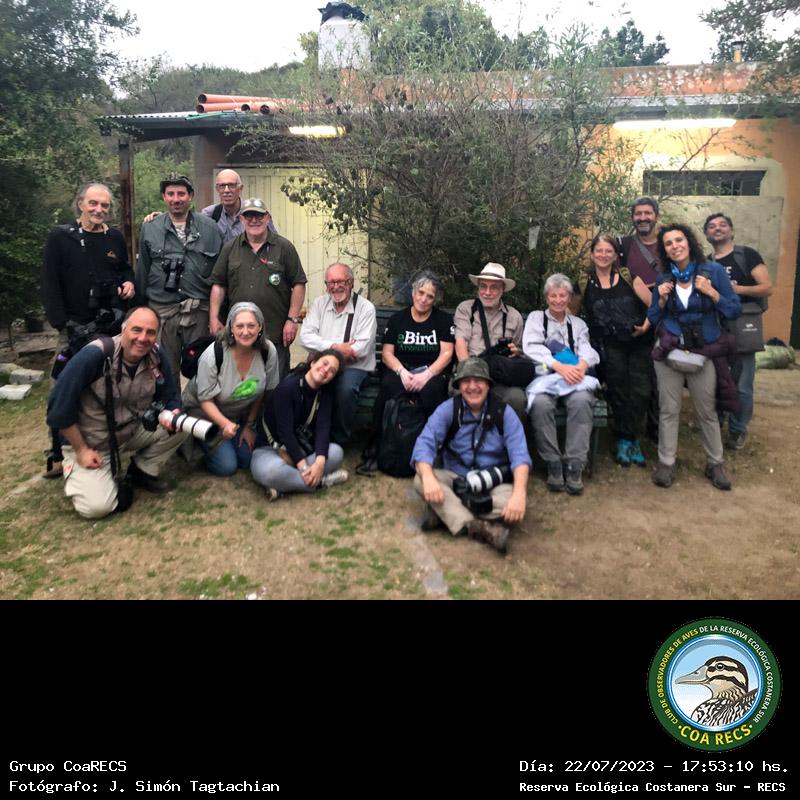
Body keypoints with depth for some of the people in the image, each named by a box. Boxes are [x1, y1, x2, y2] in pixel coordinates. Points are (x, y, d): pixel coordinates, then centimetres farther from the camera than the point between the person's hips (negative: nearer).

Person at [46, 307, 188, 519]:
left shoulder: (157, 359, -12)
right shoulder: (94, 356, -27)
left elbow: (170, 398, -2)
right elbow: (60, 406, -23)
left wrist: (172, 414, -28)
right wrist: (81, 450, -18)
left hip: (133, 429, 5)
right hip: (90, 441, -5)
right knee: (97, 507, -19)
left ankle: (143, 472, 6)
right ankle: (74, 471, 14)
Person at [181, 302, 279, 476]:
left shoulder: (268, 351, -21)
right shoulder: (213, 354, -30)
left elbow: (264, 392, -5)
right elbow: (205, 400, -23)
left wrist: (250, 425, 0)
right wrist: (225, 424, -40)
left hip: (240, 413, 4)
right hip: (204, 411, -4)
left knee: (247, 460, 3)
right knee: (226, 466, -10)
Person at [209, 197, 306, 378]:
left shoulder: (284, 247, 3)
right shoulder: (230, 248, 11)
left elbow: (299, 284, 1)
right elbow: (218, 284, 11)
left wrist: (292, 319, -6)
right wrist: (214, 318, 3)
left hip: (276, 335, -2)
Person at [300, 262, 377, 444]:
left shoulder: (365, 307, -1)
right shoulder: (319, 303, 11)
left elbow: (362, 348, -13)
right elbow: (306, 337, 0)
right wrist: (334, 347, -15)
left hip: (354, 366, -3)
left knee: (346, 388, -35)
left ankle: (339, 440, -12)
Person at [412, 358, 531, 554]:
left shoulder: (504, 412, -5)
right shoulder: (448, 409, -4)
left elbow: (519, 455, -16)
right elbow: (425, 444, -16)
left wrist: (519, 494, -35)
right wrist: (428, 477, -38)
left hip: (494, 483, -1)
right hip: (454, 478, 1)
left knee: (514, 507, -31)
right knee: (420, 480, -27)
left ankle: (446, 512, -25)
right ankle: (476, 526, -37)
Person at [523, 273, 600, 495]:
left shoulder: (578, 324, 25)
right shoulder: (535, 317, 17)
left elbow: (587, 350, 8)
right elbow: (531, 347, -1)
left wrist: (581, 365, -18)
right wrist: (559, 366, -17)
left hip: (574, 378, 2)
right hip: (543, 376, -1)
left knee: (582, 400, -34)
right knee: (540, 403, -36)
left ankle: (574, 465, -29)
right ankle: (552, 464, -24)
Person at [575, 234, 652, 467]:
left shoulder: (628, 277, 6)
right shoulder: (584, 283, 6)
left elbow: (653, 304, 4)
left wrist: (646, 324, -11)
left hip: (639, 344, 1)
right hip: (610, 347, -1)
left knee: (640, 392, -3)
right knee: (619, 393, 2)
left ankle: (632, 439, 12)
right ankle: (623, 439, 17)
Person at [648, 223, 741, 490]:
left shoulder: (714, 271, -4)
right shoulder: (663, 279, 3)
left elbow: (734, 311, -4)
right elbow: (653, 320, 8)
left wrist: (711, 292, -17)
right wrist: (662, 300, -8)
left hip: (704, 351, -1)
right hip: (669, 350, 1)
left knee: (707, 411, 7)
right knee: (669, 410, 3)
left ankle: (715, 464, 22)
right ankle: (666, 463, 13)